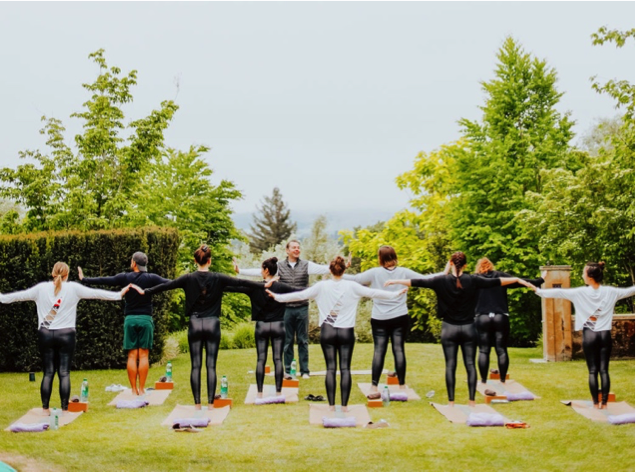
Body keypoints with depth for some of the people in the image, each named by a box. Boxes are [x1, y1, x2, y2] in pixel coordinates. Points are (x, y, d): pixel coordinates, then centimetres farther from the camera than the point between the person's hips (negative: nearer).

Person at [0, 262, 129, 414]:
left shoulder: (41, 288, 2)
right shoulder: (73, 288, -3)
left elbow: (20, 295, 11)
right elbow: (96, 293, -2)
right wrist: (119, 295, 3)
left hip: (45, 334, 2)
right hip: (66, 335, -2)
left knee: (48, 373, 8)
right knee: (64, 373, 1)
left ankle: (45, 409, 9)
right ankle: (65, 410, 0)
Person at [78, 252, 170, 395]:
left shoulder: (125, 278, -1)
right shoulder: (151, 278, -3)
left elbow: (103, 281, 1)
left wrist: (84, 280, 11)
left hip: (130, 319, 1)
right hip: (146, 319, -1)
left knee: (132, 356, 4)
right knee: (143, 356, 1)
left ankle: (134, 389, 4)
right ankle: (142, 389, 0)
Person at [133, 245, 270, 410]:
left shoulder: (189, 279, -3)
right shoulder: (218, 278, -3)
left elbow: (166, 285, -1)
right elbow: (241, 282, -1)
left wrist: (144, 291, 8)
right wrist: (264, 285, 4)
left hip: (195, 324, 0)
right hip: (213, 324, 0)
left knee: (196, 366, 4)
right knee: (211, 366, 1)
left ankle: (197, 404, 4)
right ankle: (211, 404, 1)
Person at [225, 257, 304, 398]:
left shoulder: (255, 287, -7)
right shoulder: (281, 287, -6)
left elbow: (234, 288, -3)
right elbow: (300, 291, 0)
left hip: (261, 327, 0)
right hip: (278, 326, 0)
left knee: (261, 360, 4)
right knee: (278, 359, 2)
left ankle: (260, 393, 4)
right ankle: (278, 392, 3)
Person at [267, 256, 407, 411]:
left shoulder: (322, 286, -5)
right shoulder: (351, 286, -5)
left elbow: (301, 295, -5)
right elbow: (373, 293, -3)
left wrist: (277, 297, 3)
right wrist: (396, 294, 5)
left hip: (327, 332, 0)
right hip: (346, 332, 0)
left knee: (331, 369, 4)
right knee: (345, 369, 2)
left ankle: (331, 406, 3)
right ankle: (345, 406, 0)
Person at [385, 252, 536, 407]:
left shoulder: (442, 281, -7)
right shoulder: (472, 280, -5)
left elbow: (418, 282, -3)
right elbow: (496, 282, 1)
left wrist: (396, 281, 8)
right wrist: (518, 280, 12)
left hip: (449, 328, -1)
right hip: (468, 328, 1)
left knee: (450, 365, 2)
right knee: (470, 365, 4)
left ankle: (451, 402, 2)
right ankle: (472, 401, 3)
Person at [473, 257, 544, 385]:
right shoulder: (501, 276, 7)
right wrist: (540, 280, 16)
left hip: (482, 318, -1)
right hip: (501, 317, 1)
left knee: (484, 351, 3)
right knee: (502, 350, 5)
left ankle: (484, 381, 2)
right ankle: (503, 380, 6)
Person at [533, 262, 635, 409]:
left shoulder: (580, 293, -7)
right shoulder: (610, 292, 0)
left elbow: (558, 293, -4)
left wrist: (539, 291, 4)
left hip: (589, 335, -2)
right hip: (605, 335, 2)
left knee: (593, 371, 4)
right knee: (604, 370, 3)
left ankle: (596, 403, 5)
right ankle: (604, 403, 3)